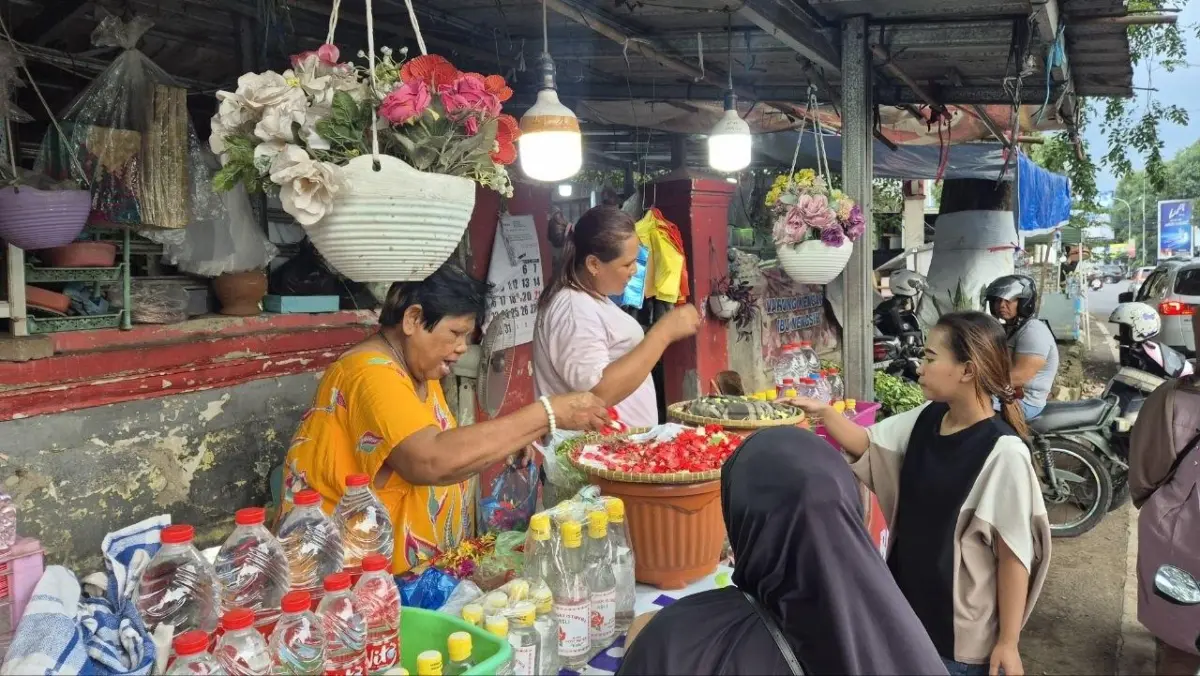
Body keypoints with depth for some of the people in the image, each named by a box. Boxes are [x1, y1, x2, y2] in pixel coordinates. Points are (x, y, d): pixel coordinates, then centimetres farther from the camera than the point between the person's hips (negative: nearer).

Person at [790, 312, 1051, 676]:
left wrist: (1008, 643, -13)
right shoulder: (925, 419, -3)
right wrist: (822, 412, -7)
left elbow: (1014, 554, -19)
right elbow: (867, 444, 10)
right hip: (907, 601, 6)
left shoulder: (1003, 453, -23)